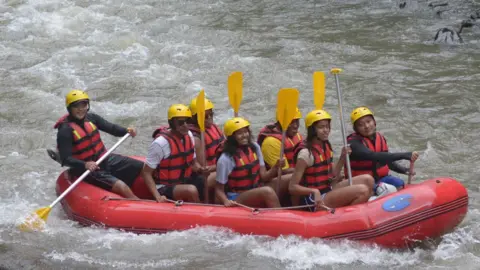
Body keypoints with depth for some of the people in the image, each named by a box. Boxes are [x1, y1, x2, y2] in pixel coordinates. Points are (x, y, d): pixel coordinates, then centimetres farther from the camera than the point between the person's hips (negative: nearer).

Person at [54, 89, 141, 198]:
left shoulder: (91, 118, 1)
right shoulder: (65, 131, -18)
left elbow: (111, 128, 5)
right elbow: (65, 159, -23)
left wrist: (127, 131, -15)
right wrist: (85, 165, -38)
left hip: (106, 160, 8)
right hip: (90, 170, -8)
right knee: (122, 186, -28)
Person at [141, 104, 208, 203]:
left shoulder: (188, 135, 3)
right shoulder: (160, 143, -19)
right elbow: (146, 173, -15)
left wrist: (200, 169, -8)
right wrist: (158, 196, -26)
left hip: (184, 183, 7)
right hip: (164, 188, -7)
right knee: (191, 190, -32)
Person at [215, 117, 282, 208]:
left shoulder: (254, 148, 6)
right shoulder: (226, 159, -12)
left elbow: (263, 177, 6)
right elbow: (219, 189, -7)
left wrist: (276, 167, -13)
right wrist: (226, 201, -28)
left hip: (255, 195, 6)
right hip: (236, 200, -6)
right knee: (267, 192, -31)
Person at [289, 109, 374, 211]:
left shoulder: (326, 147, 10)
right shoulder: (306, 153, -17)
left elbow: (332, 177, 12)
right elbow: (292, 187, -20)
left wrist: (342, 158, 0)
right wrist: (314, 191, -34)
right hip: (315, 202, -9)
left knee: (367, 180, 0)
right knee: (362, 190, -21)